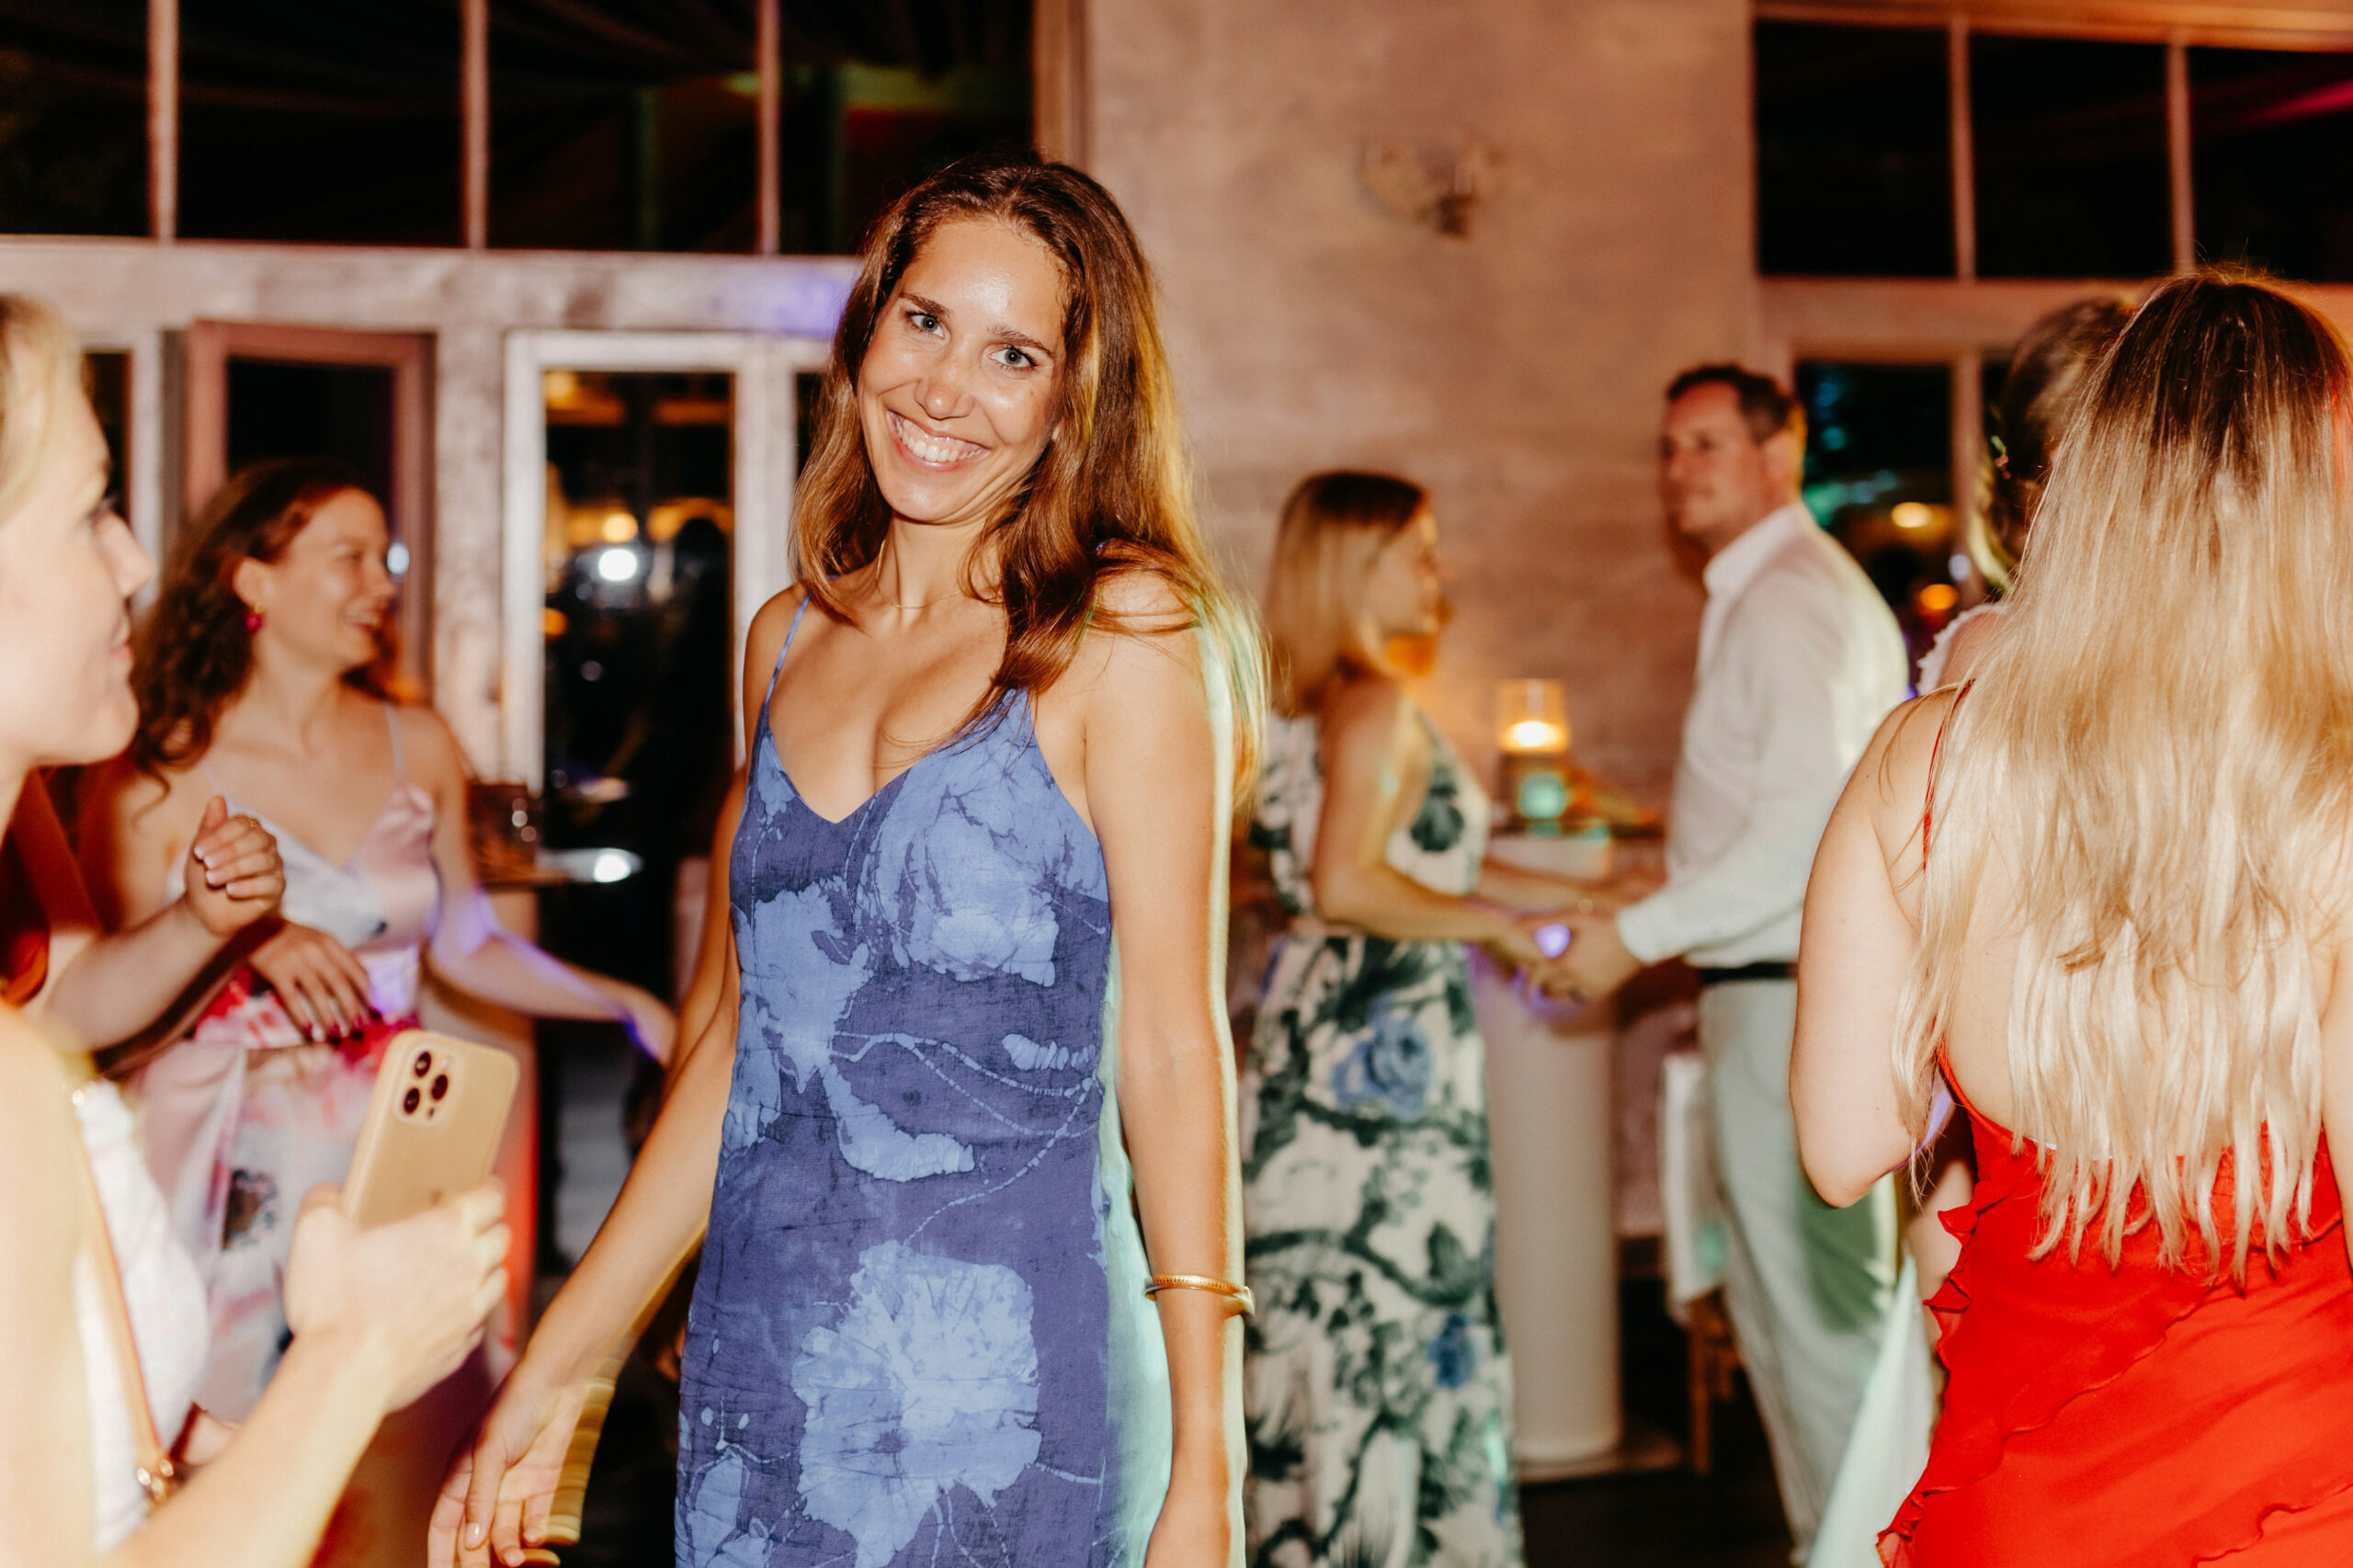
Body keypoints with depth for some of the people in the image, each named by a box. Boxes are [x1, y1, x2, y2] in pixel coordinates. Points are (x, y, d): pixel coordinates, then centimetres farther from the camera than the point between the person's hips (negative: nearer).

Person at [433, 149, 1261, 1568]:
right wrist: (554, 1376, 13)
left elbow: (1172, 1050, -9)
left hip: (997, 1396, -5)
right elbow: (748, 1040, 13)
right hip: (758, 1382, 5)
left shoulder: (1117, 634, -6)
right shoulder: (791, 641, 9)